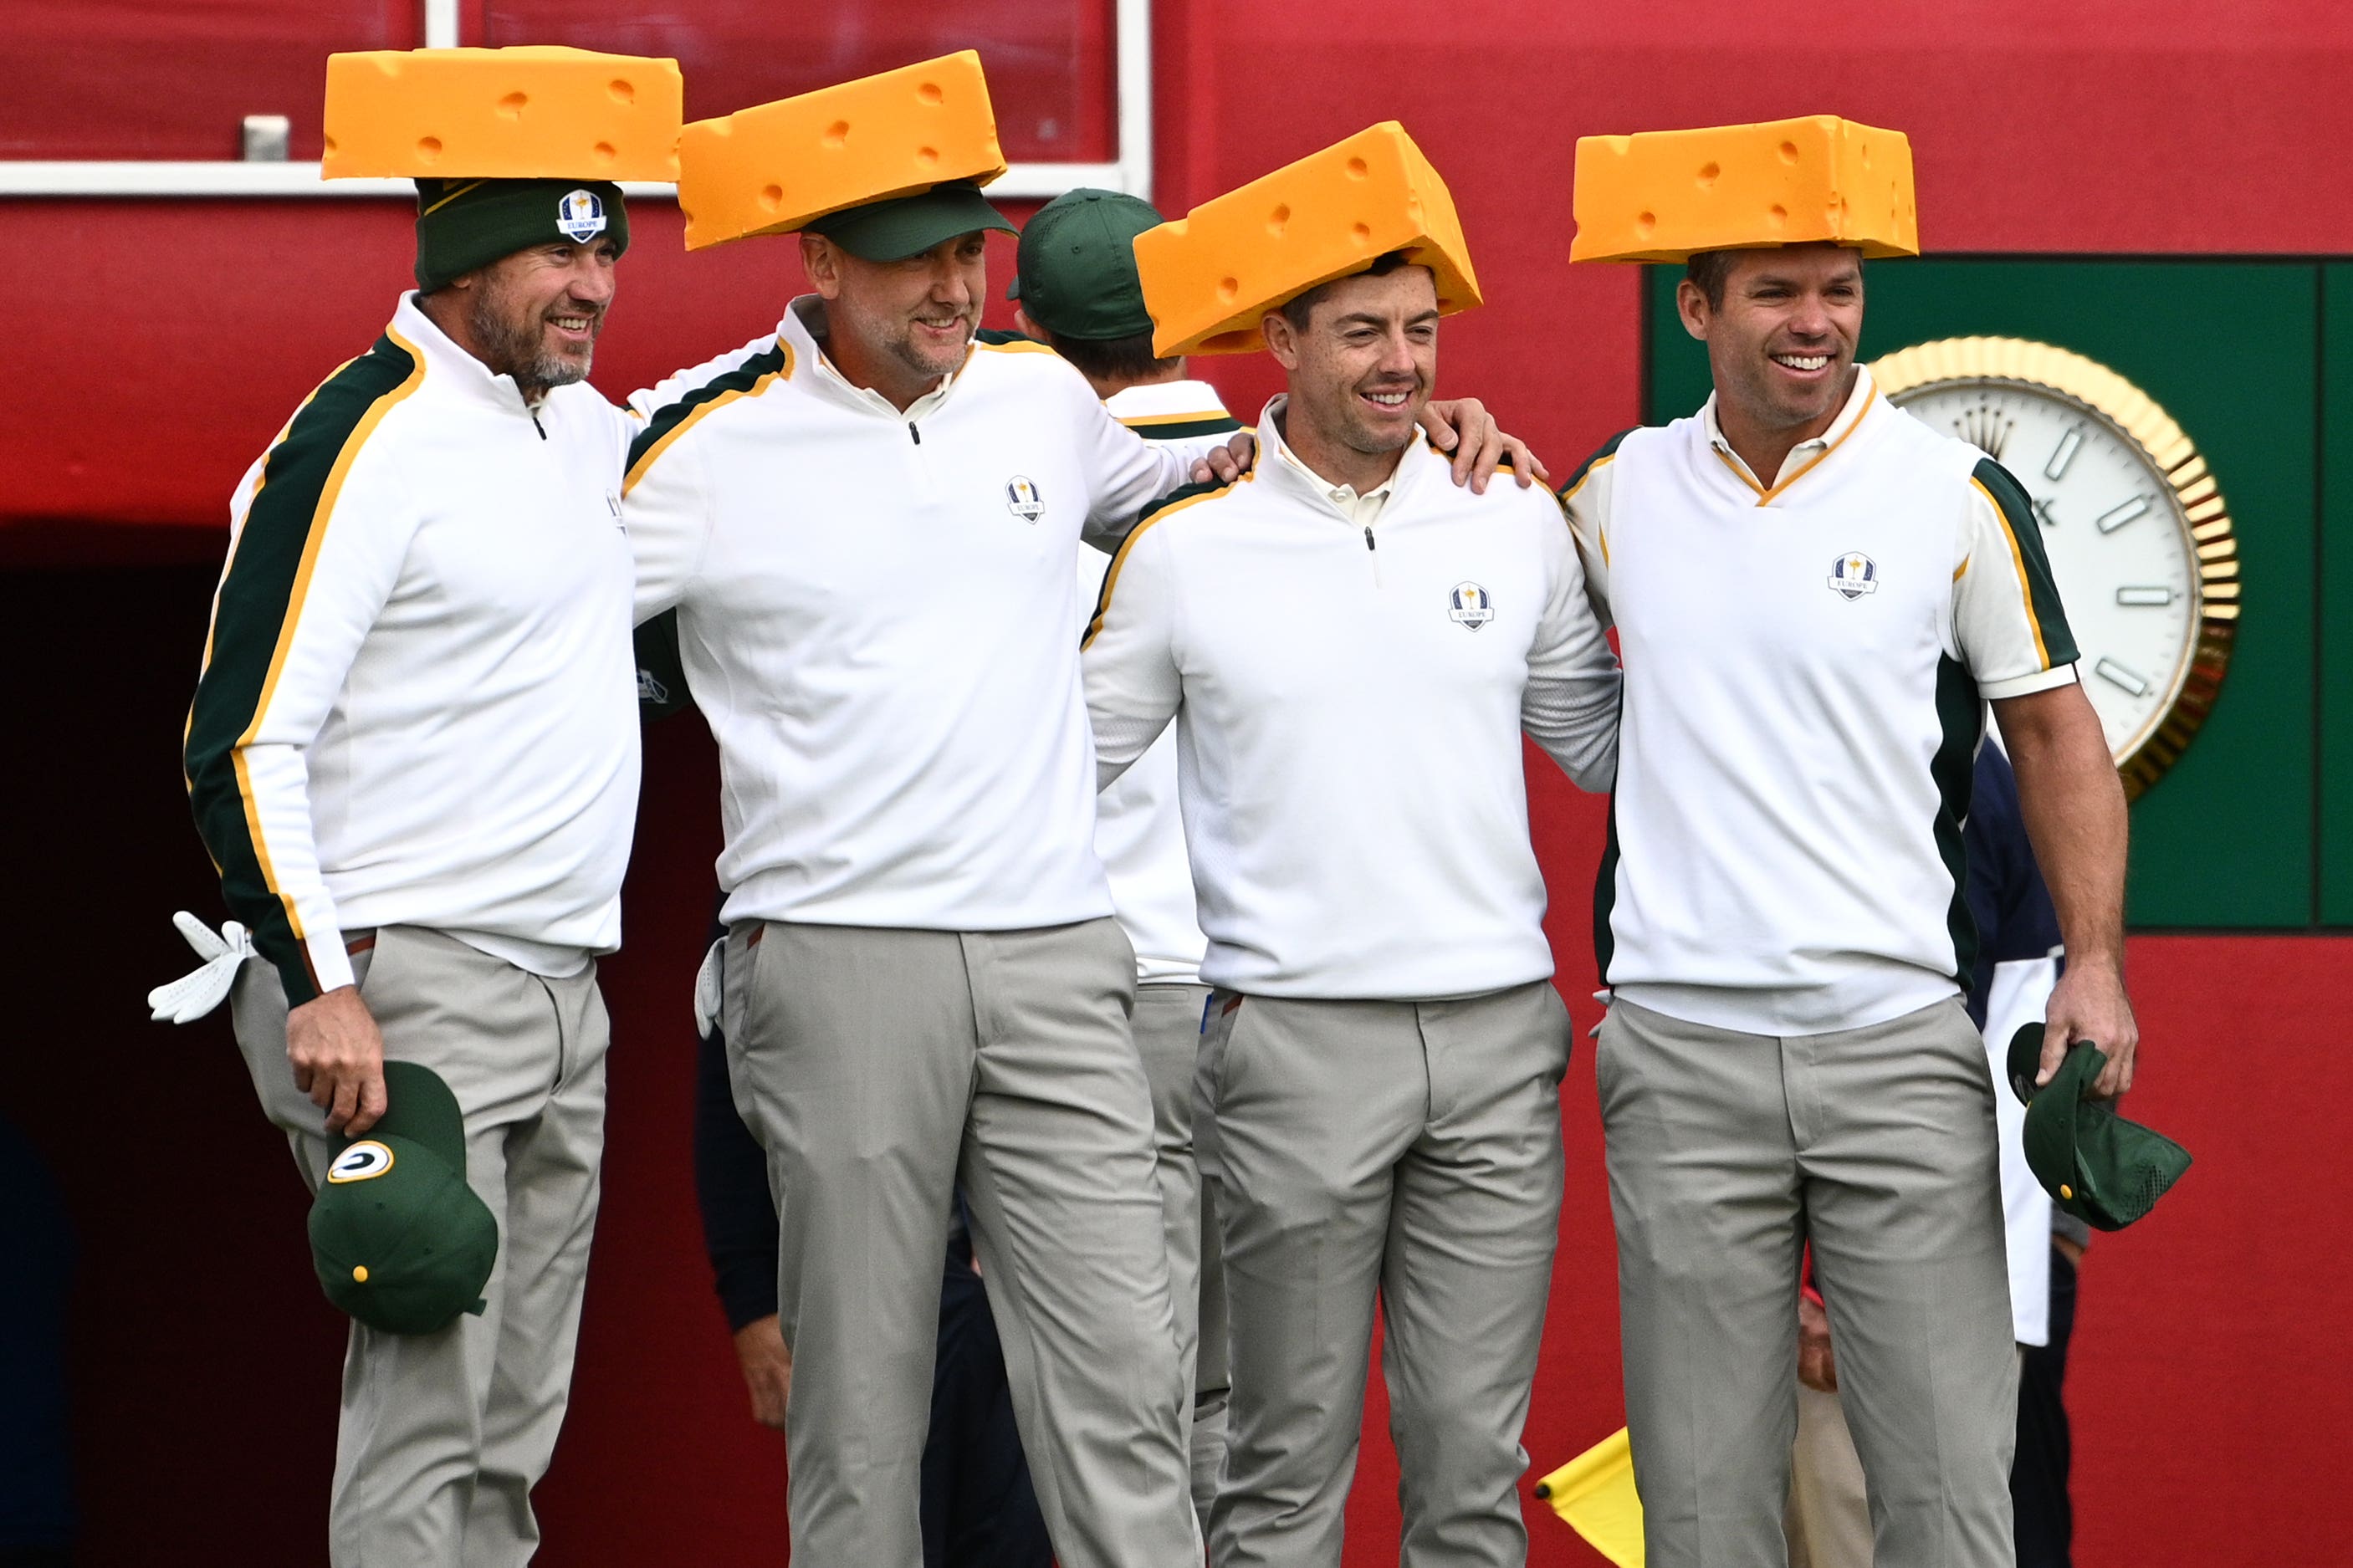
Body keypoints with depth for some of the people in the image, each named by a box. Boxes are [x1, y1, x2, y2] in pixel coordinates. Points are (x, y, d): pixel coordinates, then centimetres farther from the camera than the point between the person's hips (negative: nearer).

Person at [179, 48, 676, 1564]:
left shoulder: (586, 425, 13)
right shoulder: (361, 444, -12)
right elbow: (244, 747, -14)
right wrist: (319, 984, -21)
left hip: (563, 987, 8)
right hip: (408, 987, -8)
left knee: (513, 1436, 9)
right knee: (425, 1412, -12)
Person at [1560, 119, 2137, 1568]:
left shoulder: (1956, 496, 1)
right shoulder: (1621, 493, 8)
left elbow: (2055, 734, 7)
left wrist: (2095, 962, -4)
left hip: (1898, 1041, -2)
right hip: (1680, 1057, 2)